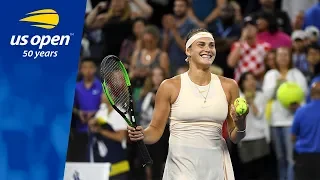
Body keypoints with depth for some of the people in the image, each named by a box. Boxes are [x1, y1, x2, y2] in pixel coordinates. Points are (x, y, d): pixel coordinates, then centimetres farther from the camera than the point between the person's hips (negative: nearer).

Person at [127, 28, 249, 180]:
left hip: (216, 167, 3)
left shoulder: (228, 86, 5)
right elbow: (155, 130, 2)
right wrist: (141, 135, -19)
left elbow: (234, 138, 10)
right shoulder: (170, 86, -2)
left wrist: (240, 125, -12)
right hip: (182, 166, -3)